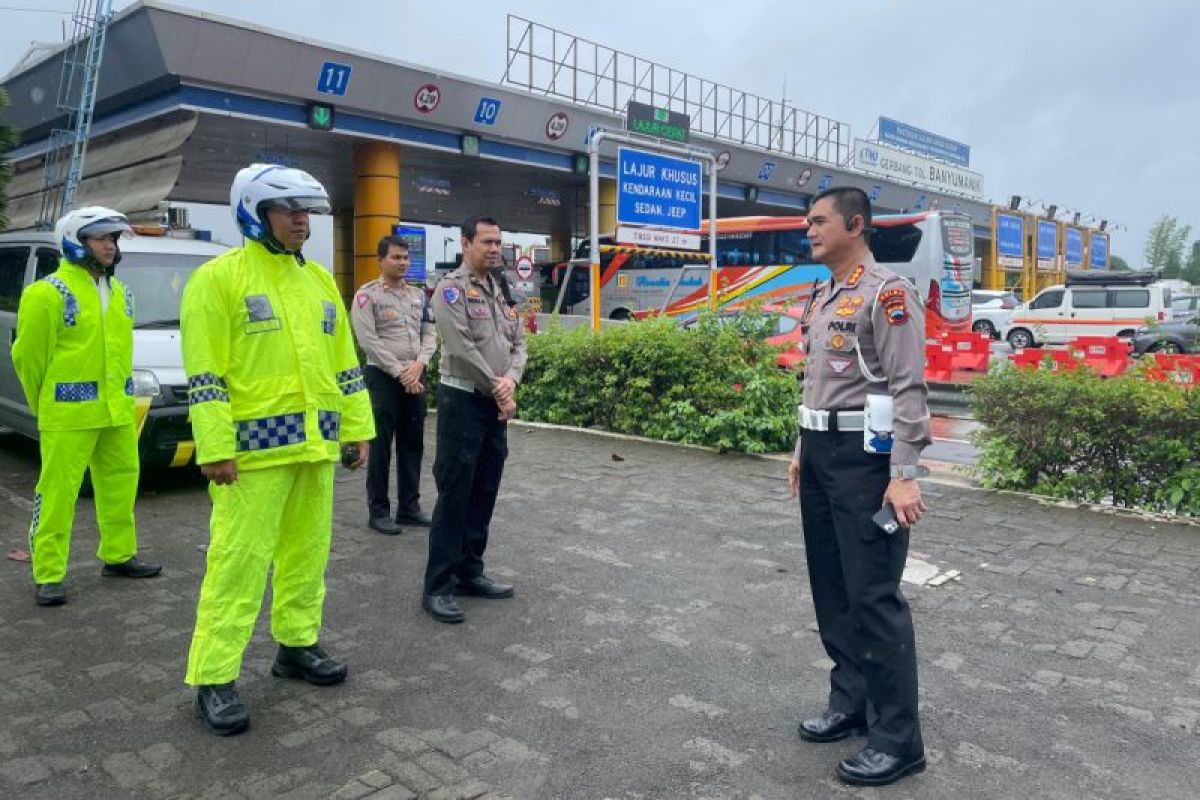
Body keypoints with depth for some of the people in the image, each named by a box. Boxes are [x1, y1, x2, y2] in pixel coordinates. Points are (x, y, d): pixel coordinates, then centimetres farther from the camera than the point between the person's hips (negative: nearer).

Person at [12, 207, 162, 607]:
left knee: (120, 483, 14)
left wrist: (120, 396, 15)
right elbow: (27, 355, -5)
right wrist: (44, 406, 4)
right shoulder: (48, 293, -10)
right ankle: (48, 575, 7)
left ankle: (118, 556, 29)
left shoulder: (120, 292, 12)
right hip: (69, 415, -7)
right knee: (58, 492, -2)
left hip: (117, 411, 7)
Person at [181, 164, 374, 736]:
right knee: (239, 560, -4)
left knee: (307, 551, 15)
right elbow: (204, 372, -11)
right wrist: (215, 448, -17)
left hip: (317, 443, 7)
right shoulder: (219, 277, -6)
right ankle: (214, 679, 7)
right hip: (256, 447, -7)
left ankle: (297, 644, 31)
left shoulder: (319, 279, 13)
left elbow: (344, 361, 16)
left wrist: (357, 428, 12)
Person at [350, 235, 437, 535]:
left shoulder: (419, 295, 13)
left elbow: (430, 333, 10)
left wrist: (419, 364, -8)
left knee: (412, 445, 10)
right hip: (382, 377, -5)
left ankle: (409, 507, 20)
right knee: (381, 446, 0)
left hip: (414, 379, 6)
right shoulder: (367, 295, -4)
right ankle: (378, 512, 9)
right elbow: (369, 340, -12)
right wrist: (400, 373, -14)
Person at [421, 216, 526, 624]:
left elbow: (518, 342, 11)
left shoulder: (503, 290, 15)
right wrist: (497, 390, -11)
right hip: (462, 400, -7)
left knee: (484, 493, 11)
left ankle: (469, 572, 23)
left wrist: (510, 380, -9)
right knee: (454, 494, -6)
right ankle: (438, 587, 1)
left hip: (497, 404, 8)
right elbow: (463, 349, -17)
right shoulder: (452, 288, -9)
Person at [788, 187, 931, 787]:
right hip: (821, 453, 9)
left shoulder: (886, 291, -11)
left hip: (865, 456, -9)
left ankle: (898, 738, 9)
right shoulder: (821, 297, 16)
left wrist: (904, 476, -22)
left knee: (873, 595, -4)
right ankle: (851, 703, 30)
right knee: (831, 588, 14)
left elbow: (908, 388, -17)